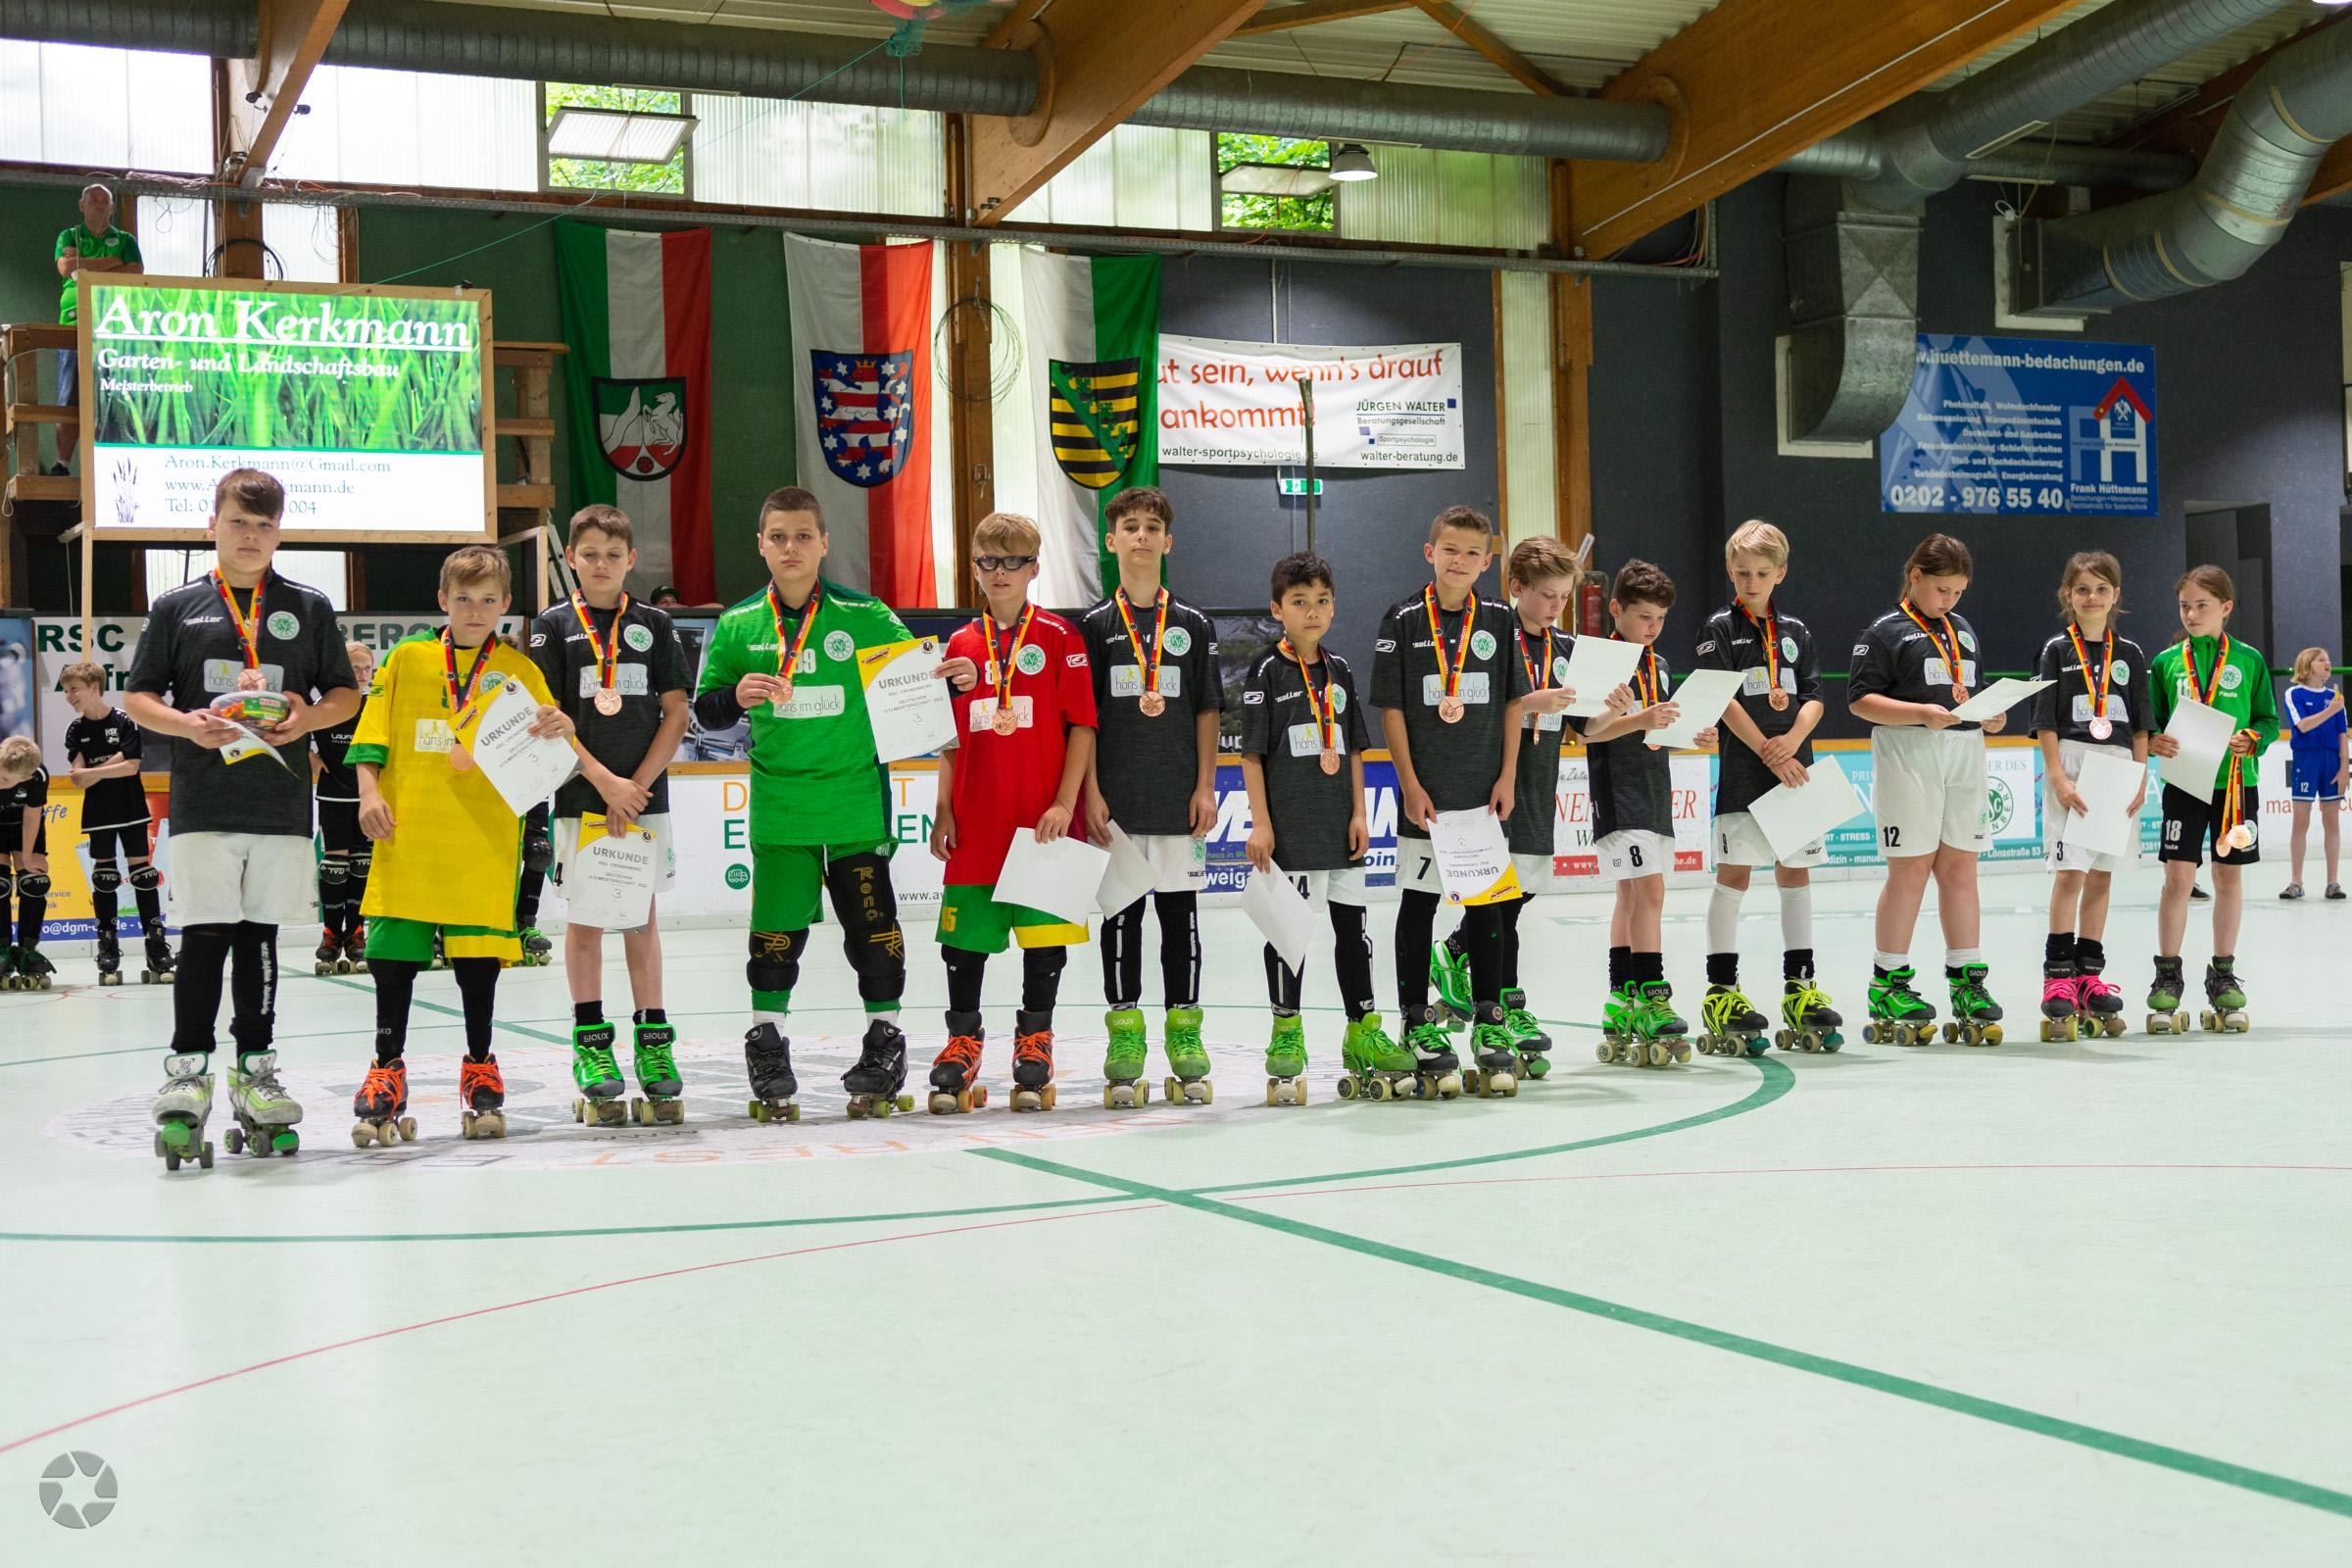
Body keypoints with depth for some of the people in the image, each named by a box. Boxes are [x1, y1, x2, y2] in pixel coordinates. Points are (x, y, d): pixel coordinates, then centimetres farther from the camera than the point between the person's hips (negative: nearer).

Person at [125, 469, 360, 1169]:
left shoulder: (309, 607, 9)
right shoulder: (177, 607, 7)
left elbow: (345, 695, 12)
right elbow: (137, 697, 8)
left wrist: (307, 718, -9)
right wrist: (187, 725, -11)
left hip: (283, 802, 1)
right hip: (202, 800, -1)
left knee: (260, 934, 8)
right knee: (204, 934, -4)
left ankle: (254, 1070, 16)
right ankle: (188, 1072, 3)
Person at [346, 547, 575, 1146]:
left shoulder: (519, 670, 8)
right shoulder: (407, 659, 7)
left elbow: (545, 751, 3)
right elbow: (370, 737, 7)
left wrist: (560, 730, -19)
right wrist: (369, 793, -5)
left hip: (485, 841, 0)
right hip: (409, 837, 0)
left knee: (479, 953, 5)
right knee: (395, 953, 2)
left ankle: (481, 1073, 18)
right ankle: (387, 1072, 14)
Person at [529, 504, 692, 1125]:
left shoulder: (655, 625, 6)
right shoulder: (554, 625, 1)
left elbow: (676, 713, 3)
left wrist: (639, 783, -8)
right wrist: (606, 782, -12)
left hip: (645, 794, 1)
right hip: (581, 796, -1)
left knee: (642, 916, 6)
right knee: (585, 916, 3)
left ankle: (653, 1038, 12)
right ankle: (591, 1041, 10)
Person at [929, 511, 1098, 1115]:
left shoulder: (1060, 637, -1)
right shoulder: (961, 644, 10)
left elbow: (1083, 725, -4)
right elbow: (949, 736, 14)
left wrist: (1066, 803, -11)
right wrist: (943, 810, 8)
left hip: (1043, 819, -3)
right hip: (976, 820, 3)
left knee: (1046, 930, 3)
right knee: (965, 934, 6)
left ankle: (1034, 1041, 17)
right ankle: (963, 1040, 20)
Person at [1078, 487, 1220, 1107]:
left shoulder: (1194, 625, 7)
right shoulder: (1093, 626, 3)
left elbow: (1206, 712, 7)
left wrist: (1205, 787, 0)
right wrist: (1091, 793, -6)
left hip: (1178, 797, 1)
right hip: (1117, 800, -1)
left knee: (1180, 911, 4)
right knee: (1121, 912, 3)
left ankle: (1183, 1032, 13)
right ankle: (1125, 1036, 10)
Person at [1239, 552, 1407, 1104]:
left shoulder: (1340, 671, 9)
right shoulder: (1268, 671, -6)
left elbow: (1352, 750, 12)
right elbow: (1252, 751, -7)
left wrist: (1359, 813, 4)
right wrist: (1260, 822, -12)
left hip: (1340, 824, 5)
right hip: (1289, 825, -5)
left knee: (1352, 924, 9)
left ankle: (1363, 1031, 18)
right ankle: (1286, 1034, 13)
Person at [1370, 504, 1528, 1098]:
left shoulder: (1499, 619, 4)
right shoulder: (1404, 619, -4)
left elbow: (1513, 701, 7)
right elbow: (1391, 708, -4)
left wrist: (1507, 776, 0)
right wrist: (1409, 784, -8)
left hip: (1485, 789, 3)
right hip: (1425, 792, -2)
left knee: (1486, 902, 9)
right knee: (1418, 902, 3)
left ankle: (1488, 1020, 19)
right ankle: (1418, 1022, 13)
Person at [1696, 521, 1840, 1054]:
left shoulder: (1795, 631, 12)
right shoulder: (1721, 627, -1)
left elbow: (1814, 698, 7)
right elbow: (1723, 701, -9)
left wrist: (1792, 741, -11)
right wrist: (1768, 752, -14)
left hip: (1794, 767, 5)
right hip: (1743, 770, -4)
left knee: (1795, 873, 9)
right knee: (1734, 875, -4)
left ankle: (1799, 986, 16)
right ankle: (1720, 992, -1)